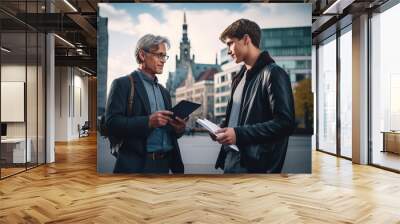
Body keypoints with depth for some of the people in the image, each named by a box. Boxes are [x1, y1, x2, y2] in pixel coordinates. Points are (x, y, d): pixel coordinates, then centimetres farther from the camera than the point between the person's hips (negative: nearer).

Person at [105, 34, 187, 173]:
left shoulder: (164, 92, 17)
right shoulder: (123, 84, -3)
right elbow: (112, 122, -14)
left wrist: (178, 129, -2)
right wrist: (148, 121, -23)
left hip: (164, 164, 6)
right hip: (135, 165, -6)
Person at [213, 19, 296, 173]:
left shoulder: (273, 74, -11)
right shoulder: (240, 76, 16)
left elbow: (286, 124, -19)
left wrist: (239, 134, -21)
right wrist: (223, 129, 4)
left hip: (256, 164, -8)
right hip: (231, 158, 8)